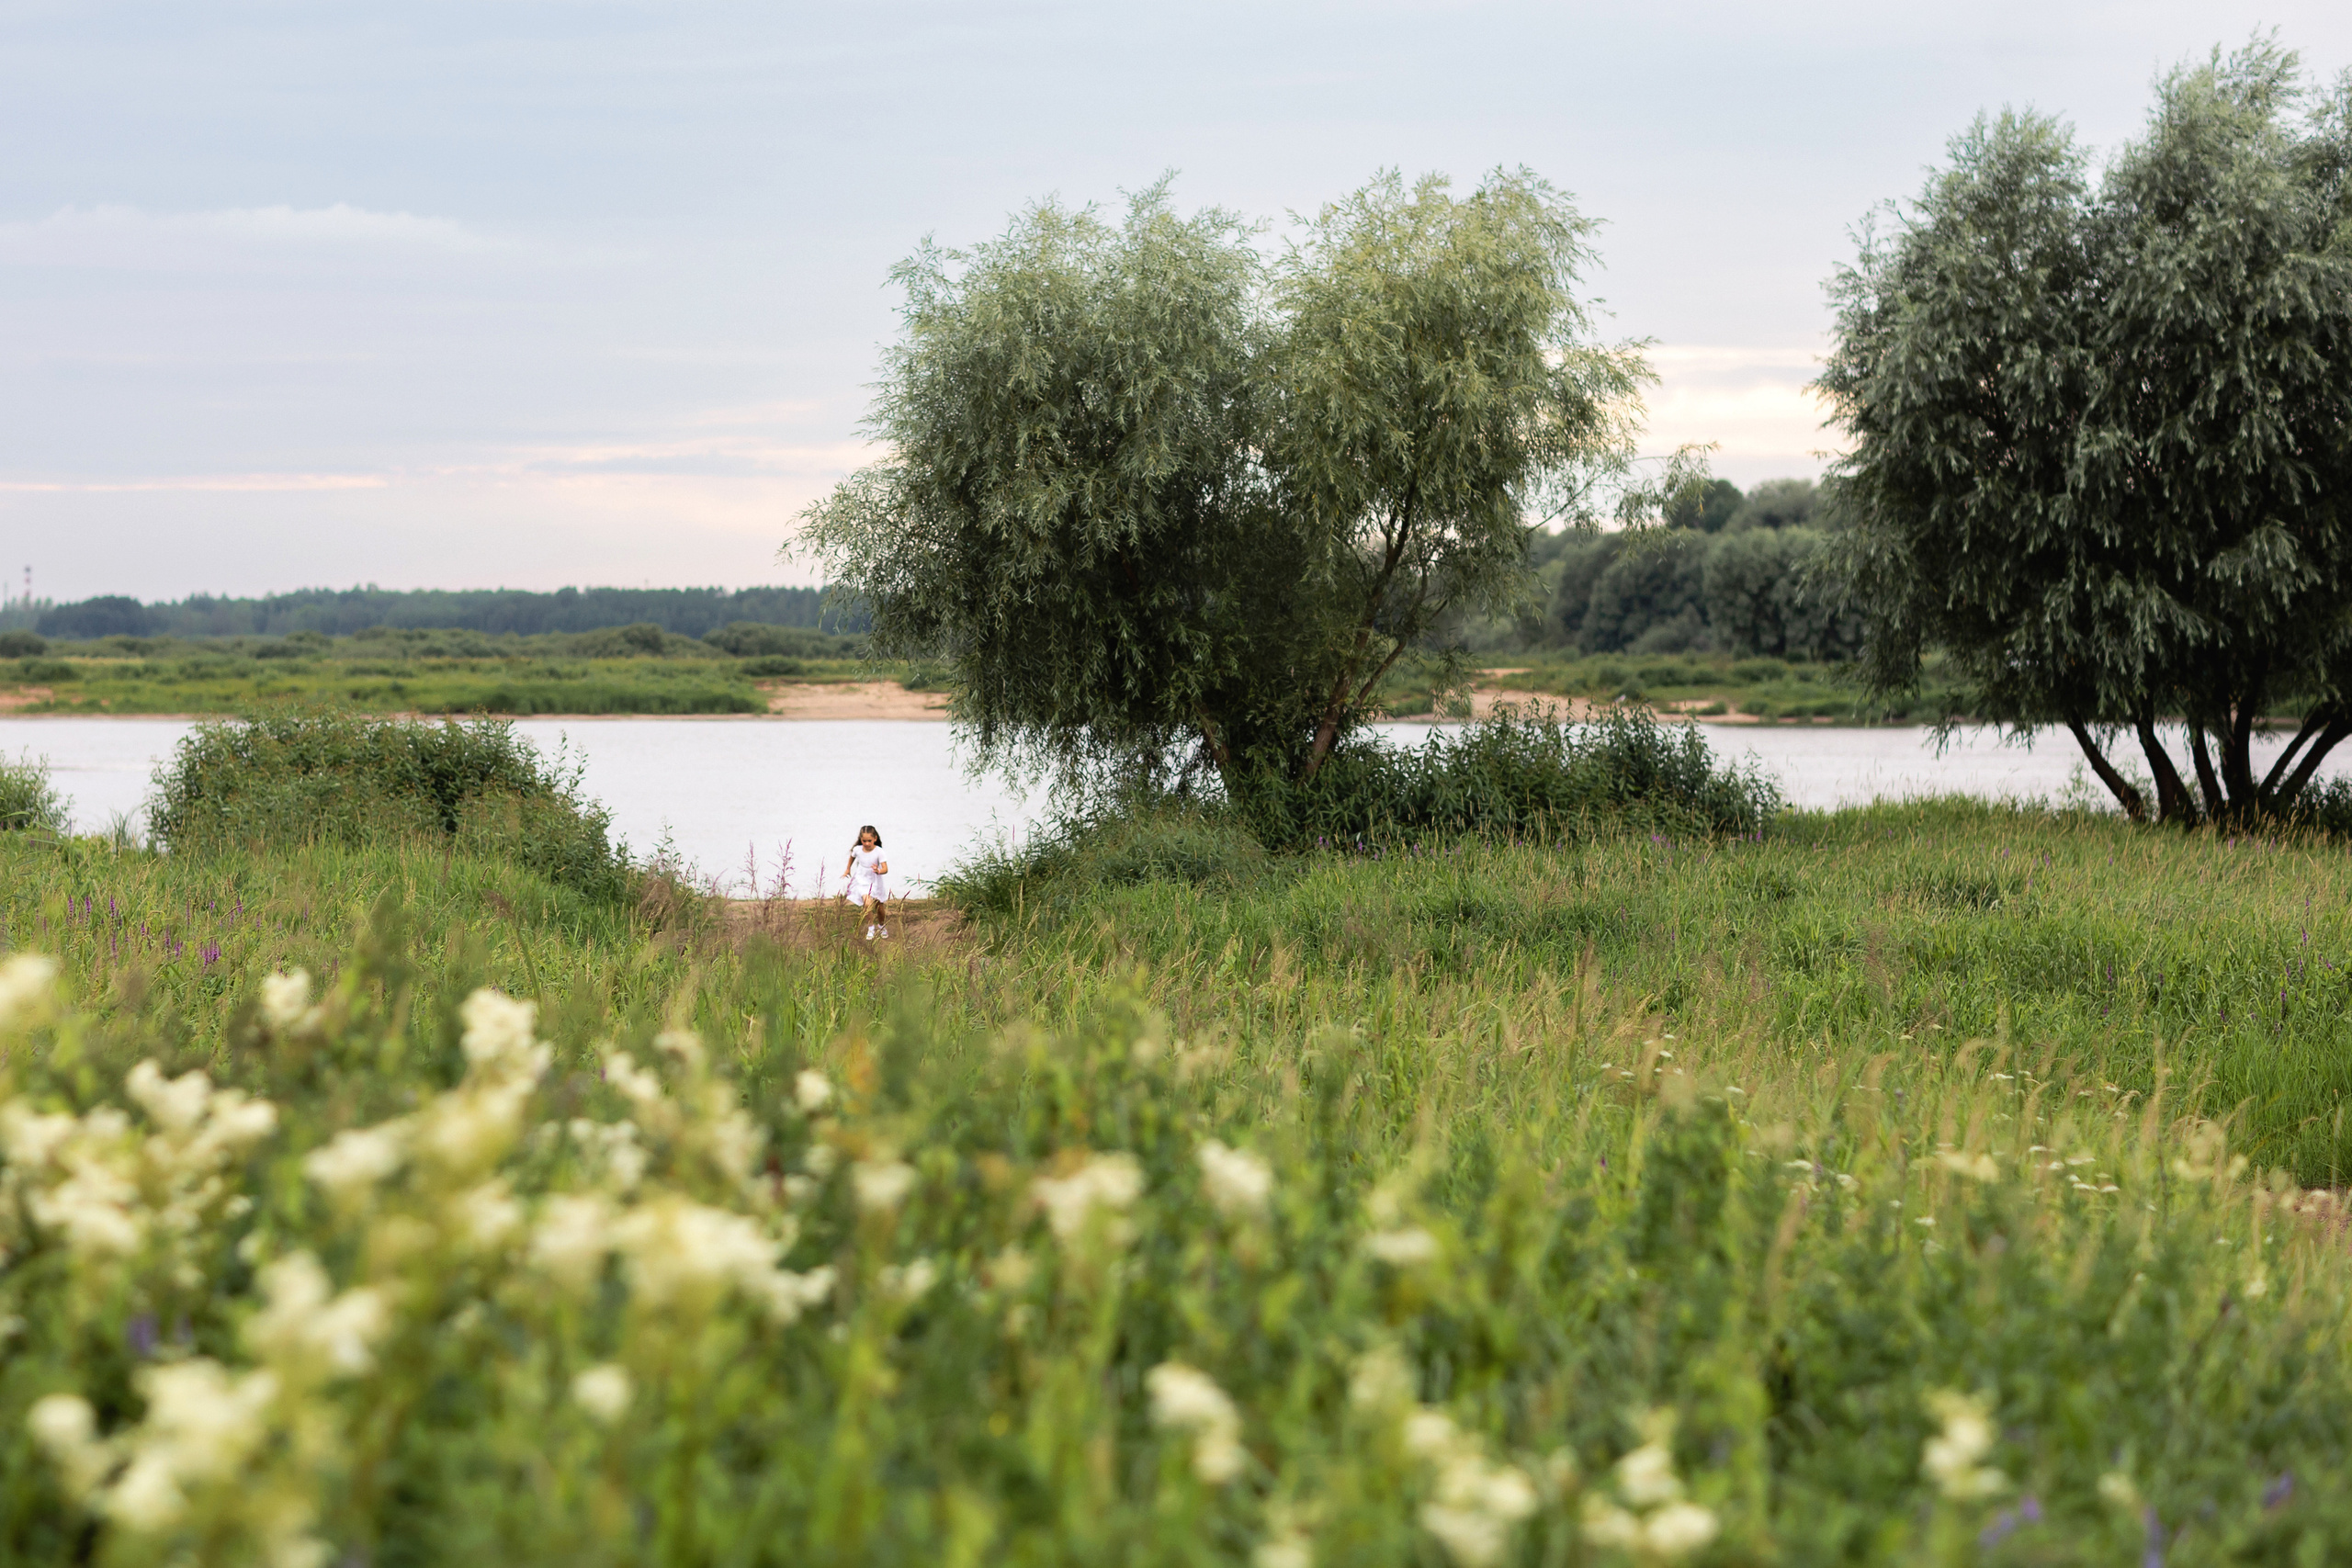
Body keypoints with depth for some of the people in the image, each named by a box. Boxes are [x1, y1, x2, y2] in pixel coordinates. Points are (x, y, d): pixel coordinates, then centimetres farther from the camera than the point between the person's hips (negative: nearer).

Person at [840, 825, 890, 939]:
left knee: (880, 906, 13)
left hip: (875, 881, 0)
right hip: (862, 880, 1)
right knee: (867, 904, -18)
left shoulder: (878, 852, -22)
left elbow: (885, 869, -27)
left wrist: (879, 871, -48)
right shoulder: (857, 849, -12)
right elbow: (852, 857, 13)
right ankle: (870, 928, 1)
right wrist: (848, 869, 24)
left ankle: (882, 926, 41)